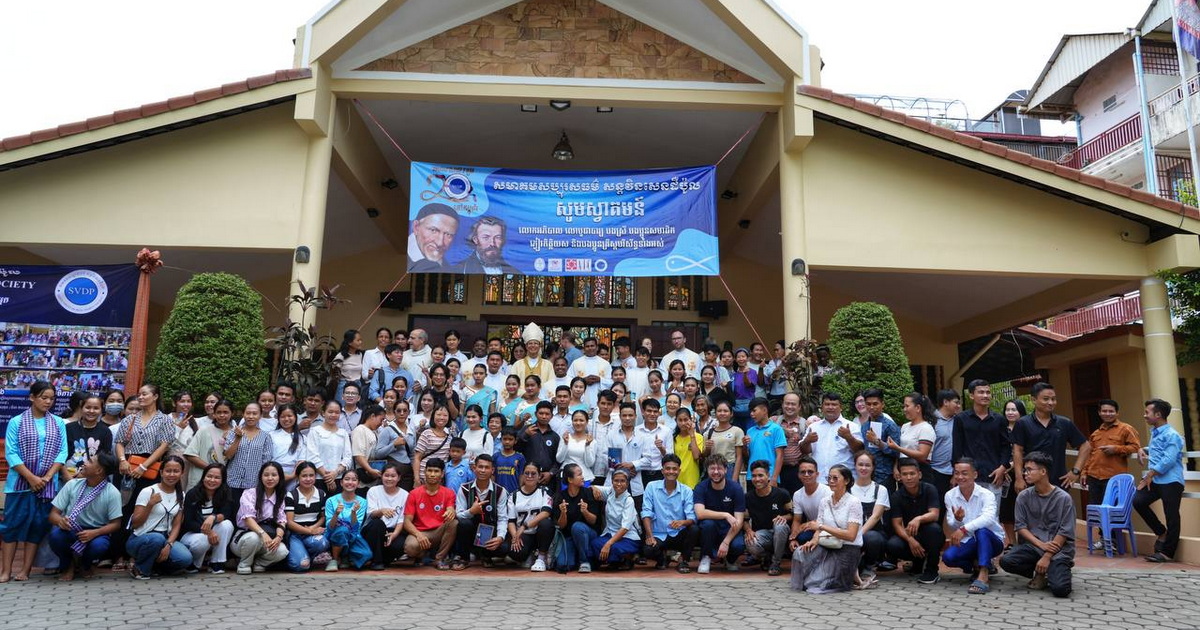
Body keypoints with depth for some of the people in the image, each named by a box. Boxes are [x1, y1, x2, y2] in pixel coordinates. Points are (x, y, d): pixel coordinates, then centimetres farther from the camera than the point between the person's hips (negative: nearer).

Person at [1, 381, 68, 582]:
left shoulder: (58, 423, 7)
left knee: (38, 525, 3)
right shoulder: (16, 422, 0)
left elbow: (62, 453, 2)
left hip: (48, 484, 2)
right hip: (20, 482, -2)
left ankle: (25, 570, 9)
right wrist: (31, 478, -13)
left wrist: (47, 477, -9)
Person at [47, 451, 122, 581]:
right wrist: (60, 520, -29)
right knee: (56, 535, -32)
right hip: (70, 530, 2)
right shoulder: (72, 484, -6)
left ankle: (84, 565, 7)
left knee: (99, 546, -35)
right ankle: (68, 565, 2)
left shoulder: (112, 493, -12)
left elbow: (115, 524, -8)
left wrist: (94, 533, -27)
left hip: (96, 532, -2)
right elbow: (54, 513, -4)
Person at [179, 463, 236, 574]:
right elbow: (188, 522, -14)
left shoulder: (224, 494, -7)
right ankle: (193, 564, -1)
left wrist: (213, 517, -45)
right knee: (202, 540, -36)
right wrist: (208, 532, -30)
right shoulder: (192, 494, -11)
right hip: (193, 533, -2)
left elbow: (225, 514, -21)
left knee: (227, 524, -29)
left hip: (212, 533, 2)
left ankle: (217, 563, -17)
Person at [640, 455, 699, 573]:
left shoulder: (687, 491, 0)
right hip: (658, 535, 0)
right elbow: (646, 513, -6)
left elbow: (692, 518, -10)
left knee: (694, 529, -30)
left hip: (679, 535, 1)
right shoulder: (652, 487, -1)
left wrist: (683, 522, -33)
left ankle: (683, 560, -2)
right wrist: (650, 536, -18)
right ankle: (662, 557, 9)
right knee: (648, 550, -31)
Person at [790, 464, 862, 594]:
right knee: (800, 553, -24)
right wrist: (815, 539, -16)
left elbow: (851, 535, -17)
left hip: (847, 550, -5)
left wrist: (822, 527, -20)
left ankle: (850, 575, 11)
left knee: (815, 582, -15)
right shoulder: (825, 501, 9)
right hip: (828, 546, 5)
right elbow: (820, 529, 8)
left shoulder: (854, 503, -8)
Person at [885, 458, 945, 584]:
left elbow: (934, 514, -21)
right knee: (892, 545, -29)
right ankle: (919, 561, 7)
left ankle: (932, 571, -15)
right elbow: (897, 524, -10)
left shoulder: (929, 489, -9)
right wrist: (910, 540, -29)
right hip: (908, 535, 2)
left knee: (934, 528, -36)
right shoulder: (897, 496, -5)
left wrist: (919, 519, -44)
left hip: (928, 536, -2)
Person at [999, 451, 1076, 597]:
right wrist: (1041, 544, -16)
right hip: (1032, 545, 3)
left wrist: (1047, 557, -15)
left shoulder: (1063, 498, -8)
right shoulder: (1023, 497, 1)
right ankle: (1040, 573, 4)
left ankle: (1056, 570, 11)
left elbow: (1064, 532, -9)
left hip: (1059, 548, -3)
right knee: (1006, 561, -25)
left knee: (1060, 589, -25)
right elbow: (1021, 526, 0)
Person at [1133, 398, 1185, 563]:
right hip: (1154, 479, 9)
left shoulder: (1171, 435, -12)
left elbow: (1168, 460, -20)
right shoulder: (1154, 432, 16)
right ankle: (1162, 533, 13)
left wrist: (1150, 475, -15)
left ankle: (1167, 553, 5)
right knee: (1138, 501, -3)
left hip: (1170, 481, -9)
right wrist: (1145, 453, 13)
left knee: (1171, 517, -2)